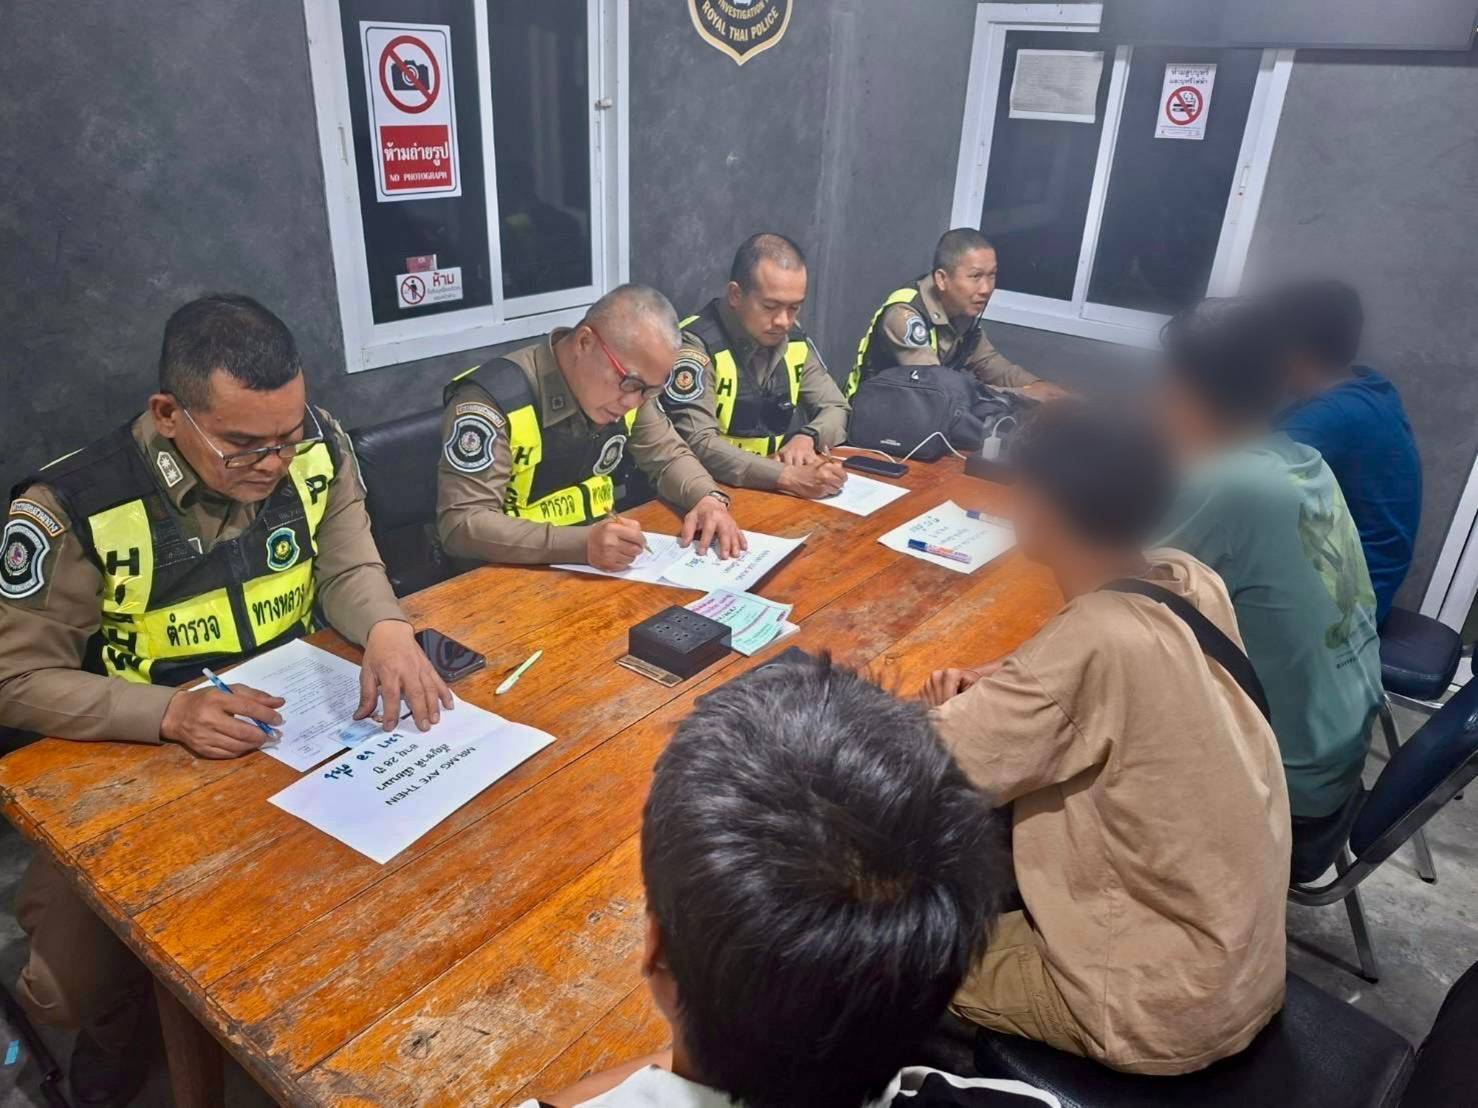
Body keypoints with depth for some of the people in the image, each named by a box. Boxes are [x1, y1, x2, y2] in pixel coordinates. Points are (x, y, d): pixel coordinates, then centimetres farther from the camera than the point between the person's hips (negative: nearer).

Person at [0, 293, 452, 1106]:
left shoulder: (316, 446, -12)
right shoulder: (71, 510, -23)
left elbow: (347, 565, -4)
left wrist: (385, 628, -28)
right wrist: (169, 714, -33)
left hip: (298, 727, 3)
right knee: (74, 979, -14)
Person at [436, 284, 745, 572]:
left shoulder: (625, 382, -2)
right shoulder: (492, 399, -21)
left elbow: (668, 456, 10)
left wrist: (708, 498, -11)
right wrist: (580, 544, -35)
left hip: (603, 563, 6)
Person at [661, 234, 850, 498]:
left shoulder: (794, 339, 3)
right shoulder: (696, 343, -16)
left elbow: (836, 408, 11)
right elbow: (698, 444, -25)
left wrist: (806, 437, -11)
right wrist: (788, 477, -34)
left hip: (778, 491, 6)